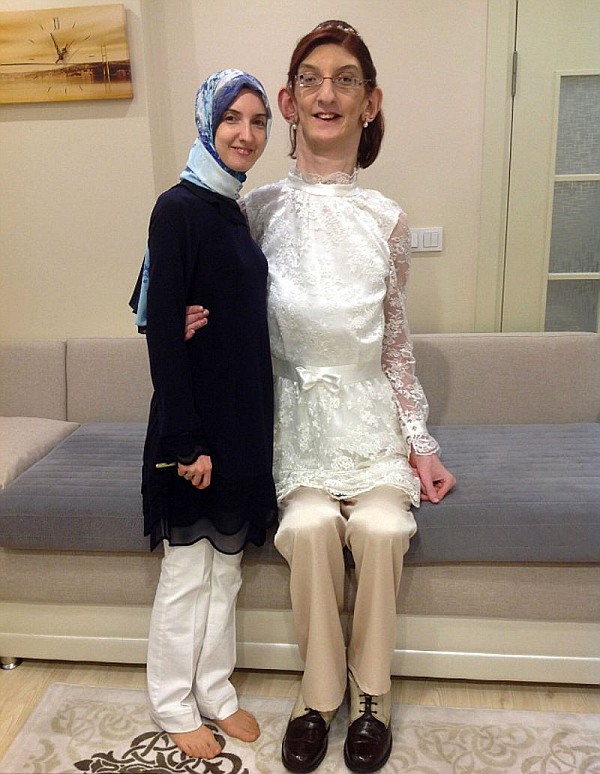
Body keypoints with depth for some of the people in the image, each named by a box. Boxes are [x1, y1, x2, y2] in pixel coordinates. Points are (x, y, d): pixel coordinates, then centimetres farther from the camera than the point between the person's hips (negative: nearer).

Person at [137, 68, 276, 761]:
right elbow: (160, 330, -17)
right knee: (187, 571, 7)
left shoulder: (234, 211, 12)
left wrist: (254, 429, 12)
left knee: (226, 566, 17)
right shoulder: (178, 208, -12)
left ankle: (215, 692, 34)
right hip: (196, 420, -8)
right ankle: (174, 707, 28)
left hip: (243, 419, 8)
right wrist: (185, 440, -19)